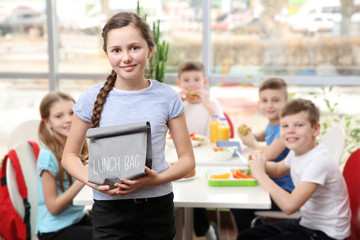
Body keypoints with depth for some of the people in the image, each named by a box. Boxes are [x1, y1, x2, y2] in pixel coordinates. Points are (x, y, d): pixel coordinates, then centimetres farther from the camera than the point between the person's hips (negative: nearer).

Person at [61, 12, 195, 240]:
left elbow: (187, 159, 2)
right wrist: (92, 180, -13)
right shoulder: (92, 98, -3)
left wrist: (156, 179, -16)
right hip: (110, 209, 0)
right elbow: (70, 155, 7)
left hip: (157, 206, 1)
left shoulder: (167, 97, -3)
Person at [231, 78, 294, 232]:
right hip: (273, 183, 9)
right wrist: (250, 134, 5)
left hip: (286, 189, -9)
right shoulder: (273, 123, 5)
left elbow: (270, 154, -30)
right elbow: (263, 135, 28)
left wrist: (252, 143, -9)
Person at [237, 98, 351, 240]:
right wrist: (261, 165, -3)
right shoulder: (297, 152, -2)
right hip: (306, 223, 8)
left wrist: (260, 174, -27)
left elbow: (290, 206, -36)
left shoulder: (319, 162, -28)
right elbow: (278, 169, 21)